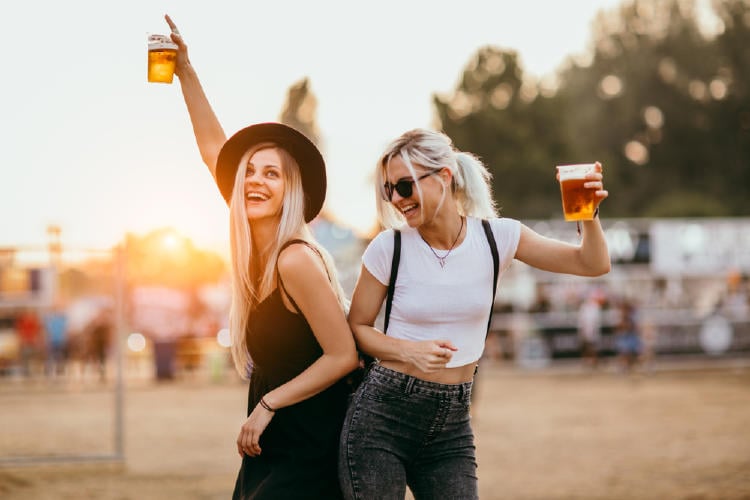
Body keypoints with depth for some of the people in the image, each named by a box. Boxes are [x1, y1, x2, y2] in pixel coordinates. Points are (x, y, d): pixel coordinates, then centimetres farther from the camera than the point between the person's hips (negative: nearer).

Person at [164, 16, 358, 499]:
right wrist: (186, 71, 10)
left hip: (308, 454, -8)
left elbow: (344, 355, -20)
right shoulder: (256, 246, 2)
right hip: (268, 444, 8)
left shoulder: (296, 260, -20)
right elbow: (214, 149, 11)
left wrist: (268, 404, -16)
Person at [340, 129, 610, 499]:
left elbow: (593, 264, -1)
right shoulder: (389, 247, -7)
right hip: (382, 413, -2)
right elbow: (357, 327, 2)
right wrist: (410, 351, -15)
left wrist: (589, 214, -20)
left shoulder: (497, 237, -2)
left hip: (451, 426, 2)